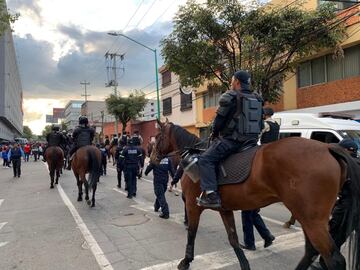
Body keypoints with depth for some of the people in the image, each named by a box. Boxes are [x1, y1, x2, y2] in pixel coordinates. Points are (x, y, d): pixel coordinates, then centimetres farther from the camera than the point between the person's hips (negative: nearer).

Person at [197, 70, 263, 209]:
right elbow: (260, 125, 19)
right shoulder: (257, 100, 17)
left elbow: (219, 119, -4)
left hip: (232, 140, -8)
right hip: (251, 140, 8)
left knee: (205, 160, -11)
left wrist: (214, 133, 13)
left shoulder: (230, 96, -5)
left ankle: (211, 195, -24)